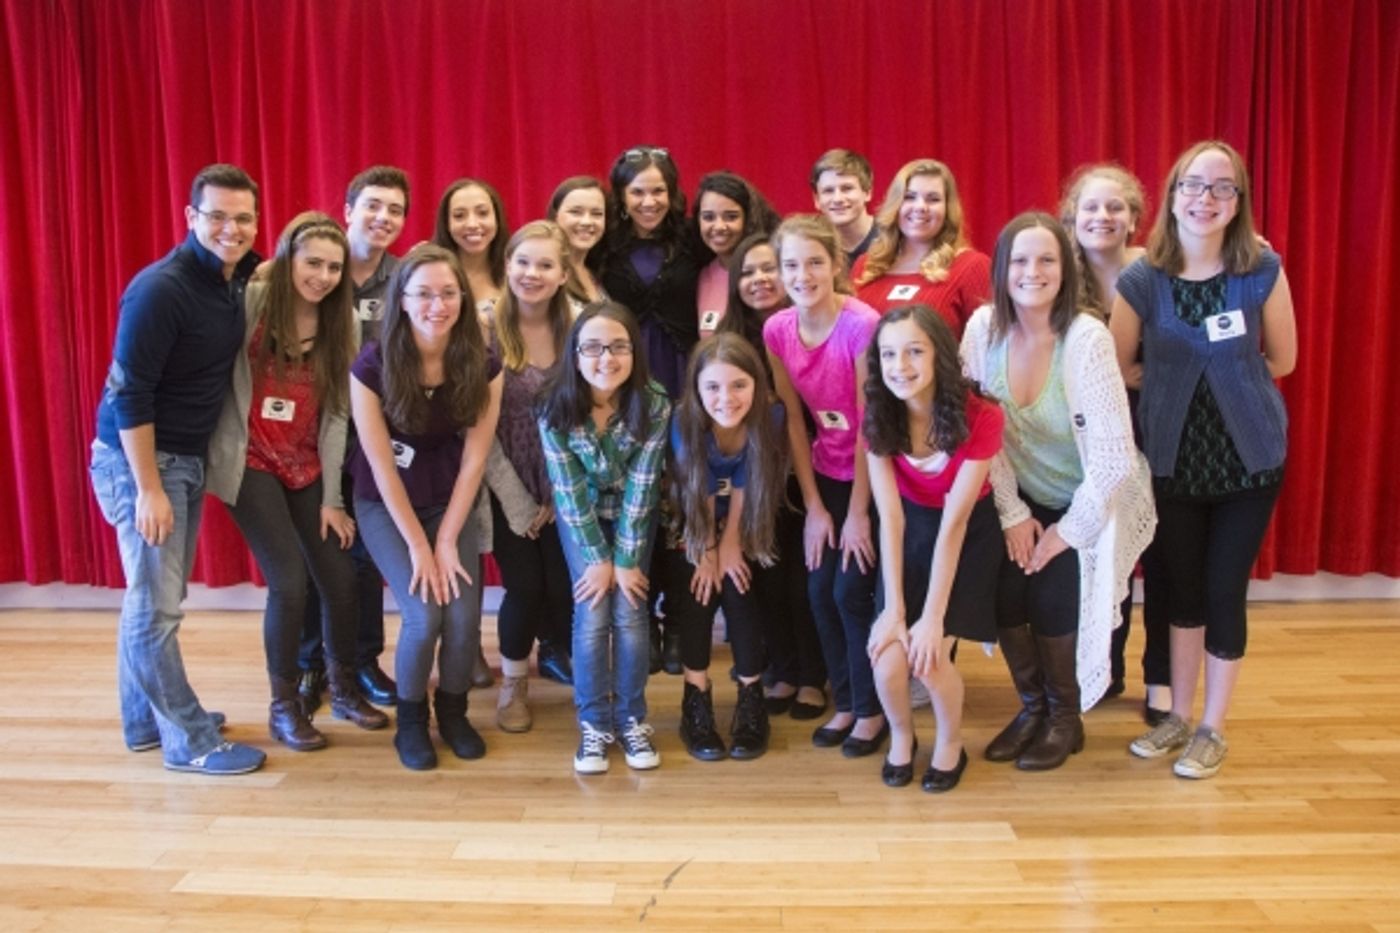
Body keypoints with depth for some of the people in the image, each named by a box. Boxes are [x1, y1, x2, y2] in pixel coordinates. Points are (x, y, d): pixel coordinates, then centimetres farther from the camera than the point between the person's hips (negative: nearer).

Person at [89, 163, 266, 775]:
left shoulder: (242, 277, 4)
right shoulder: (161, 288, -19)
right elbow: (128, 393, -20)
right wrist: (149, 488, -20)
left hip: (190, 456, 8)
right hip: (139, 457, -8)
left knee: (156, 600, 16)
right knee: (155, 606, -1)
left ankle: (147, 720, 29)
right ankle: (188, 740, 8)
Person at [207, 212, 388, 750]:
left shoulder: (339, 325, 3)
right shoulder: (251, 302, -11)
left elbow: (337, 414, 2)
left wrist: (332, 496, 1)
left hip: (307, 468, 5)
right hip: (250, 462, -4)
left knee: (340, 578, 3)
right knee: (290, 582, -10)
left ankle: (344, 688, 28)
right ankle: (283, 705, 12)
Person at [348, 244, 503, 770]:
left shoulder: (483, 366, -12)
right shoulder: (373, 366, -19)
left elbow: (473, 459, -9)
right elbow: (382, 466, -15)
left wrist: (447, 540, -12)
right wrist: (418, 546, -14)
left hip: (450, 503, 2)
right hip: (385, 506, -2)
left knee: (465, 616, -13)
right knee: (424, 615, -17)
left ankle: (453, 710, 17)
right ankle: (410, 719, 11)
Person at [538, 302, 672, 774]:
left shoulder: (654, 405, -26)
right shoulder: (555, 409, -25)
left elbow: (640, 488, -20)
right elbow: (570, 491, -18)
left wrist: (626, 560, -17)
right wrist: (599, 558, -15)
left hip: (633, 514, 0)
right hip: (581, 515, 0)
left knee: (630, 613, -5)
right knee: (592, 615, -7)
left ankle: (632, 719, 14)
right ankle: (594, 723, 9)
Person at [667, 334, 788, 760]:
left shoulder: (769, 417, -27)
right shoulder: (684, 421, -29)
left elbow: (744, 490, -18)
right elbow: (697, 492, -20)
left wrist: (731, 545, -13)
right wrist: (707, 550, -14)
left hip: (746, 529, 0)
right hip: (694, 527, 0)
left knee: (739, 586, -19)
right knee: (699, 585, -20)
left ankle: (751, 698, -3)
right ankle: (696, 700, -8)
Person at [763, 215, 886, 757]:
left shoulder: (861, 324, -23)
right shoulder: (777, 330, -6)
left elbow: (870, 423, -19)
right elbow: (794, 419, -2)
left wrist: (858, 512, -15)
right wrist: (813, 506, -2)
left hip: (874, 474, -5)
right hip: (826, 473, 5)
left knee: (852, 591, -5)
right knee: (819, 591, 4)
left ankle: (872, 710, 16)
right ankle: (845, 702, 23)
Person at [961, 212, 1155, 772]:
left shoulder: (1086, 338, -24)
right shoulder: (984, 327, -13)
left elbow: (1114, 457, -23)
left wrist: (1068, 530, -16)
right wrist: (1013, 513, -9)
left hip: (1093, 502, -3)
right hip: (1025, 497, 4)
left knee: (1051, 597, -16)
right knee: (1003, 592, -12)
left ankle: (1065, 718, 12)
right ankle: (1032, 706, 15)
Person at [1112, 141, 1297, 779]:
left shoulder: (1263, 271, -8)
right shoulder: (1141, 280, -7)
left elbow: (1282, 360, 1)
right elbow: (1117, 368, 0)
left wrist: (1226, 377, 1)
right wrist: (1174, 381, -4)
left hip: (1249, 455, -1)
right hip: (1174, 457, 1)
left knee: (1224, 591, 6)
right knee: (1182, 589, 14)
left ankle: (1212, 729, 23)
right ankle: (1178, 716, 32)